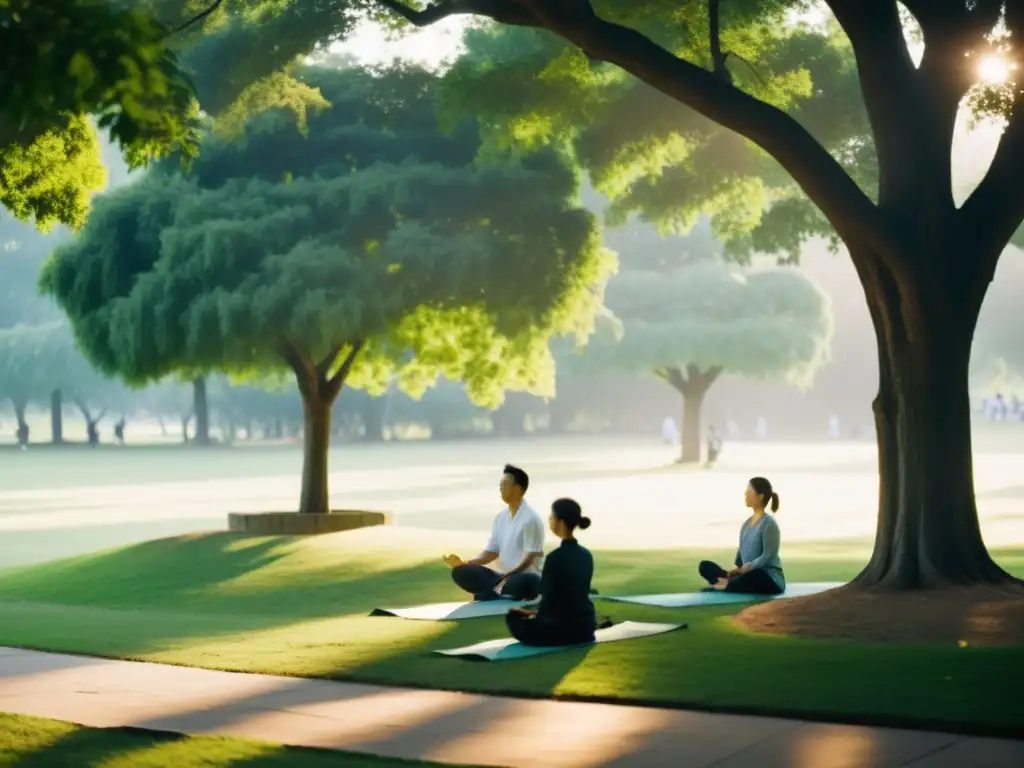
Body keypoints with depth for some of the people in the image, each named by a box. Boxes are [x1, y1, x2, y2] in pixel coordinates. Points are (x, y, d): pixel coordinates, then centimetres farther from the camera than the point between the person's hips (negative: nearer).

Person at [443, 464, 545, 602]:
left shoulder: (531, 519, -11)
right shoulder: (501, 517, 10)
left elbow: (529, 559, -15)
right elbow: (492, 552, 11)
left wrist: (507, 577, -26)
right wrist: (464, 563, -4)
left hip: (525, 578, -6)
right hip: (502, 577, 7)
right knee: (461, 572, -11)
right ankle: (499, 591, -23)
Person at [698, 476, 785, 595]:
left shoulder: (769, 523, -12)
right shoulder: (748, 523, 12)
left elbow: (768, 556, -17)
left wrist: (747, 567, -22)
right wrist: (737, 568, 0)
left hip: (769, 579, -8)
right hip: (748, 574, 8)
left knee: (753, 576, -45)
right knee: (705, 566, -6)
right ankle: (728, 583, -31)